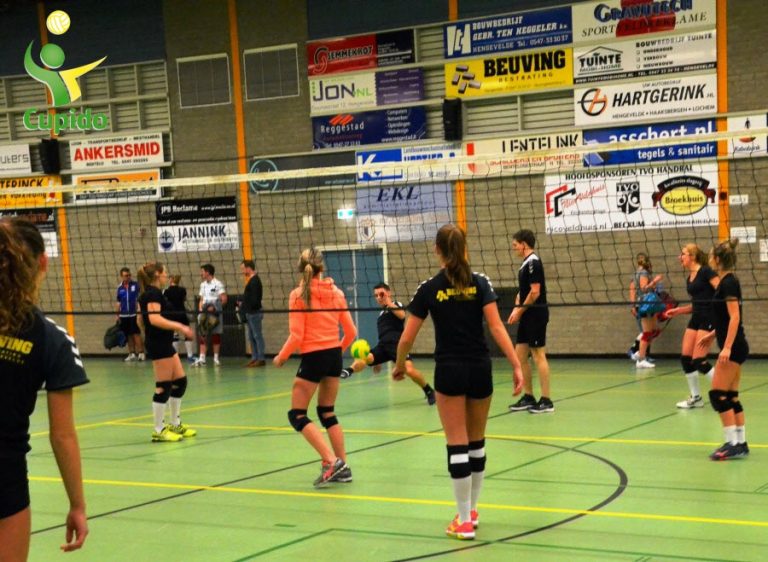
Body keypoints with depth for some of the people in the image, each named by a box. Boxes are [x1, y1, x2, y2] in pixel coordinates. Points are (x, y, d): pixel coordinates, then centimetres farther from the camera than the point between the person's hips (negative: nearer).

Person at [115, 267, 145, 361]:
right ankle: (132, 353, 13)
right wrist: (117, 315, 10)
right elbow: (118, 303, 14)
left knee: (136, 334, -9)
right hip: (124, 315, 3)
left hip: (134, 314, -3)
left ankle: (141, 353, -6)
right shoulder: (120, 288, 9)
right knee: (129, 335, 7)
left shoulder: (136, 285, 0)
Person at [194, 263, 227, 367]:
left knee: (216, 334, 2)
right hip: (204, 313, 6)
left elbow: (224, 299, -13)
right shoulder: (203, 285, 14)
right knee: (202, 335, -2)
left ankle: (216, 358, 9)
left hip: (215, 313, -5)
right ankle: (202, 358, -4)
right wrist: (200, 309, 2)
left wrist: (214, 308, -21)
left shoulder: (217, 284, -7)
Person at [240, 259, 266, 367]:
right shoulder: (252, 280, 14)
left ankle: (261, 359, -3)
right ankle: (255, 357, 18)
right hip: (251, 313, 10)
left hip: (254, 313, -10)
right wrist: (243, 304, 7)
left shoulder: (254, 281, -16)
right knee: (252, 337, 13)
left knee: (257, 336, -6)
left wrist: (245, 306, -11)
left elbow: (254, 300, -21)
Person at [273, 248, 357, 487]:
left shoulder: (298, 295, -10)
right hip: (334, 355, 6)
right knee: (327, 412, 18)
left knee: (297, 415, 2)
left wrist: (281, 357, 2)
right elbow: (351, 332, 6)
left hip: (313, 357, -6)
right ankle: (342, 466, 14)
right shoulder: (335, 292, 4)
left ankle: (331, 461, -12)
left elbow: (296, 336, -14)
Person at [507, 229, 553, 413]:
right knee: (520, 355, 11)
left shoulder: (533, 262, -14)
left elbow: (535, 292, -19)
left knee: (539, 356, -5)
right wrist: (517, 309, 3)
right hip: (528, 316, 10)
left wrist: (520, 310, -12)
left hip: (536, 314, -10)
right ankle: (528, 397, 18)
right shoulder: (526, 263, 15)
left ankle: (546, 401, 0)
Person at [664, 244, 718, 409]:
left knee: (699, 361, -11)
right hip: (696, 319, 9)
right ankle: (695, 397, 17)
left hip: (709, 319, -9)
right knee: (685, 358, 4)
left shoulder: (706, 271, -11)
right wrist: (678, 311, 13)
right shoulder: (689, 278, 14)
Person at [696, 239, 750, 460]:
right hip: (735, 347, 10)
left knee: (718, 395, -8)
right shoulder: (728, 282, 13)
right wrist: (711, 335, 27)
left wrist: (727, 347, -28)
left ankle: (733, 443, -8)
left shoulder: (728, 283, -15)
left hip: (734, 347, -10)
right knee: (731, 397, 10)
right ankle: (740, 443, 13)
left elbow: (735, 317, -22)